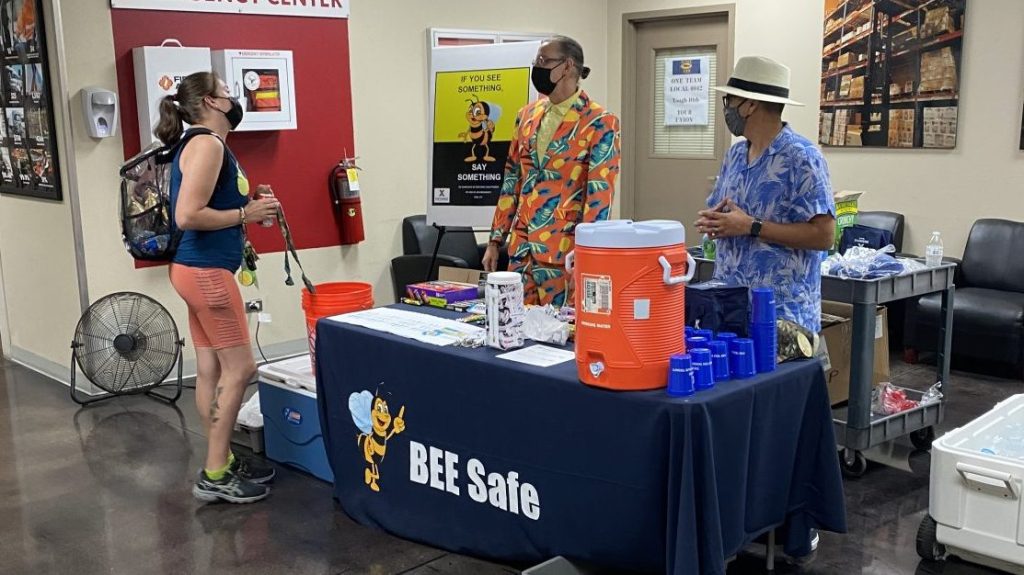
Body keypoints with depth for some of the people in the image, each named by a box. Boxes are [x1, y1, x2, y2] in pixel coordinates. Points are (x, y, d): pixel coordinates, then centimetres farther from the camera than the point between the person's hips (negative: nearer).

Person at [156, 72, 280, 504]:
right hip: (206, 271, -10)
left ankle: (222, 461, 22)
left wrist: (250, 207, 7)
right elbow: (187, 216, -24)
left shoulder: (208, 144, 16)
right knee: (239, 369, -4)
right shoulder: (206, 144, -15)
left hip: (203, 269, 10)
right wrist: (245, 215, -15)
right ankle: (215, 476, 2)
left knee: (211, 370, 13)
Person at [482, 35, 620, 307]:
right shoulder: (527, 116, 11)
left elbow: (600, 196, -12)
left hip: (565, 254, -6)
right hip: (521, 249, 6)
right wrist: (495, 240, 12)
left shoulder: (599, 123, -8)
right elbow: (511, 182, 15)